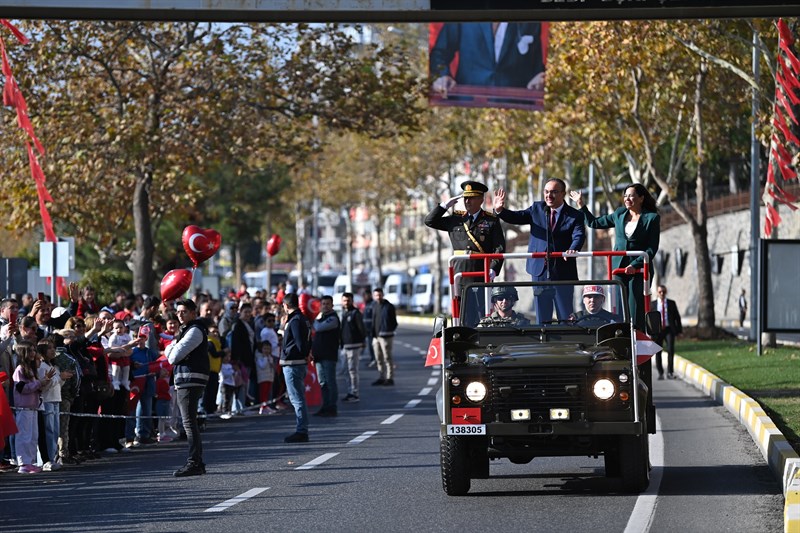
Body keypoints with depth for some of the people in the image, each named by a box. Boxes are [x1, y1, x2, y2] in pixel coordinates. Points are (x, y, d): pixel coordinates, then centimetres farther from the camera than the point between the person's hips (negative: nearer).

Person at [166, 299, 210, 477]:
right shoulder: (187, 329, 23)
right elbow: (172, 351, 24)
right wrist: (172, 350, 3)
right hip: (185, 381, 11)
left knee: (189, 422, -13)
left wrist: (171, 353, 5)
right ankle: (197, 462, 19)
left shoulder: (195, 330, -11)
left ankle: (194, 463, -15)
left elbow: (175, 355, -15)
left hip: (191, 380, -11)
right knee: (190, 422, 14)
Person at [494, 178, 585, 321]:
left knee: (566, 317, 3)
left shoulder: (575, 216, -1)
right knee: (542, 318, 7)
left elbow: (579, 236, -15)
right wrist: (500, 210, -20)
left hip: (563, 272, -3)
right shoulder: (537, 209, 9)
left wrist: (573, 250, -37)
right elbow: (516, 217, 0)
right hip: (540, 271, 3)